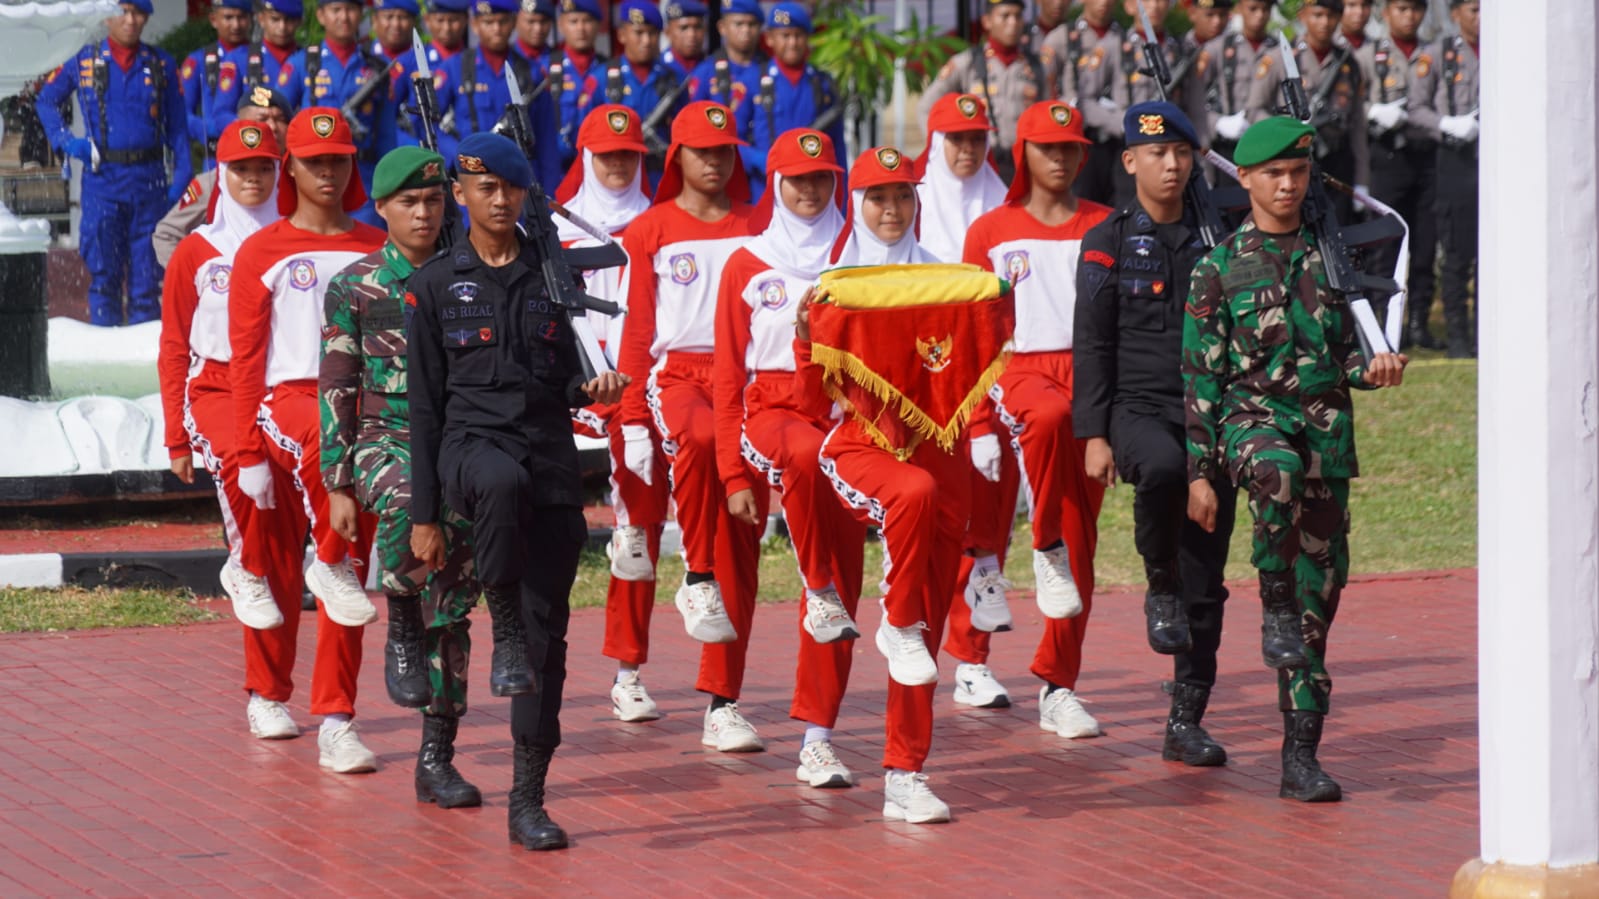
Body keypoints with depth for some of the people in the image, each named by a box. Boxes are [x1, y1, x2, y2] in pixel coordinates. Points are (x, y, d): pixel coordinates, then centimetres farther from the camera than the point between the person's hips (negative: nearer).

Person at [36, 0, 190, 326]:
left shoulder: (161, 64, 7)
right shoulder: (84, 62, 5)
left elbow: (176, 126, 8)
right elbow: (47, 101, 16)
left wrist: (182, 176, -2)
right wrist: (64, 141, 1)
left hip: (149, 179, 1)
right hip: (102, 179, -1)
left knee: (147, 270, 2)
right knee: (103, 271, 0)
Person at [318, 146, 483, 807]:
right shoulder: (354, 288, 1)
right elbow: (336, 390, 1)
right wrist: (337, 485, -3)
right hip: (386, 442, -3)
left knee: (452, 612, 2)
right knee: (406, 502, -40)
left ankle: (437, 759, 9)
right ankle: (401, 628, -17)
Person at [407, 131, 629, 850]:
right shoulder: (436, 283, 5)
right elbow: (425, 402, 4)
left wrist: (593, 388, -7)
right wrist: (423, 513, 0)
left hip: (551, 451, 3)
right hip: (471, 441, -3)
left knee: (547, 631, -1)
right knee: (505, 483, -42)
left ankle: (528, 799, 4)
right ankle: (499, 616, -22)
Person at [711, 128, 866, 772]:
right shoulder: (747, 265, 8)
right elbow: (728, 375, 7)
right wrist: (733, 473, 0)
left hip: (846, 411, 2)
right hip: (771, 408, -2)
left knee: (845, 579, -5)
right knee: (805, 454, -40)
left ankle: (817, 739, -3)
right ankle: (819, 594, -25)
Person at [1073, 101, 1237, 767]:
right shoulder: (1108, 242, 3)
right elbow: (1091, 344, -1)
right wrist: (1094, 435, -9)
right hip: (1138, 407, -3)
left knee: (1206, 583, 2)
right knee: (1163, 467, -40)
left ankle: (1186, 722, 10)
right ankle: (1159, 588, -14)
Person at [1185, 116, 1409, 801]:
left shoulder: (1330, 256, 13)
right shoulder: (1218, 268, 4)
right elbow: (1200, 377, 2)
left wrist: (1373, 369, -5)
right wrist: (1199, 472, -2)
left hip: (1327, 422, 3)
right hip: (1252, 415, -3)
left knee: (1321, 589, 1)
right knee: (1277, 471, -42)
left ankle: (1301, 756, 5)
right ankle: (1274, 607, -22)